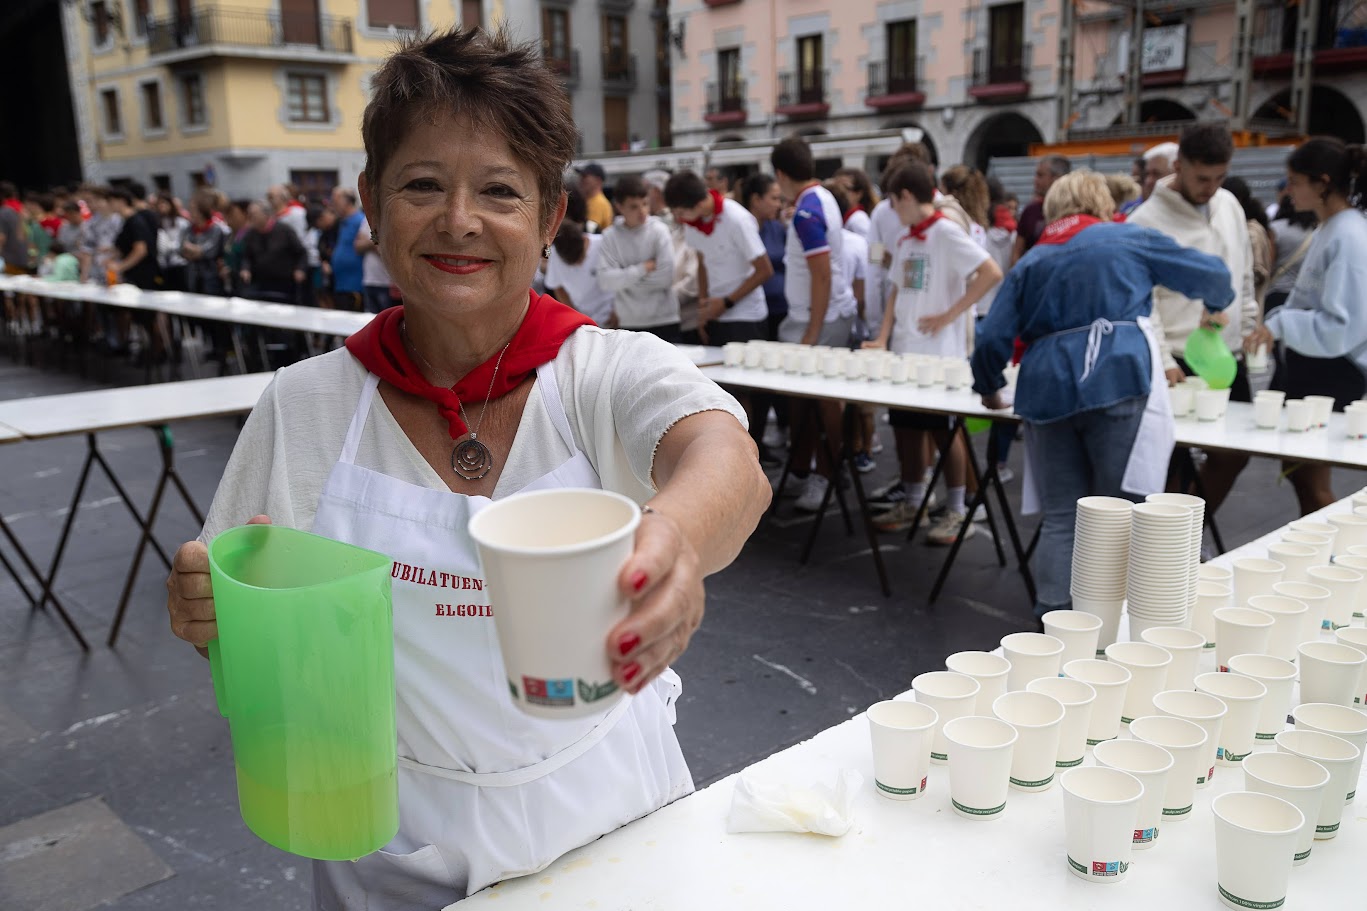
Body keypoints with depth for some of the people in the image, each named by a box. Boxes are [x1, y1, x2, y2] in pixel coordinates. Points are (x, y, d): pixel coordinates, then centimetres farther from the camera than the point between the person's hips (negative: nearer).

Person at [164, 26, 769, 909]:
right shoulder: (304, 406, -8)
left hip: (612, 830, 0)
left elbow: (730, 463, -35)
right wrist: (213, 614, -24)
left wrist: (672, 537, -57)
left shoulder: (617, 372, -14)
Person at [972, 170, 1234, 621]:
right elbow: (1212, 274, 21)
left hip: (1047, 389, 3)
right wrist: (1216, 306, 42)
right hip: (1118, 381, -3)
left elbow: (993, 337, 10)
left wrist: (989, 388, 26)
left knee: (1061, 516, 7)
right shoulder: (1129, 238, 15)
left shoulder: (1030, 262, 20)